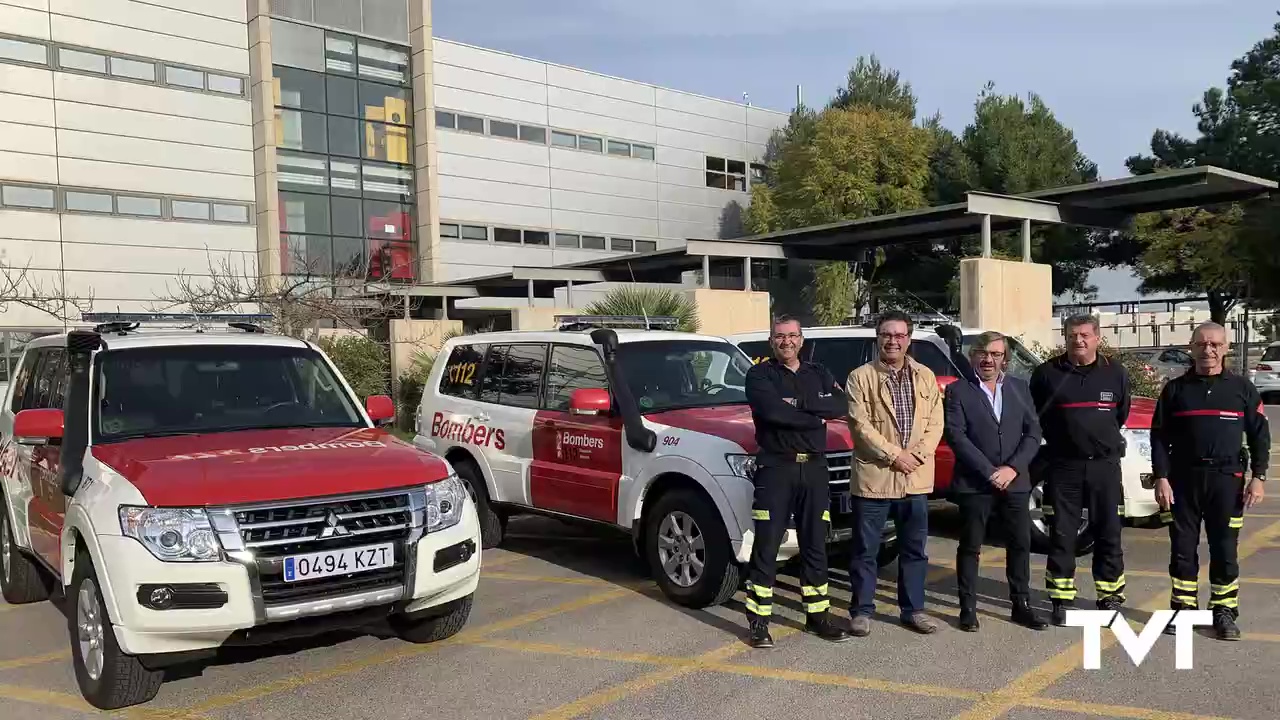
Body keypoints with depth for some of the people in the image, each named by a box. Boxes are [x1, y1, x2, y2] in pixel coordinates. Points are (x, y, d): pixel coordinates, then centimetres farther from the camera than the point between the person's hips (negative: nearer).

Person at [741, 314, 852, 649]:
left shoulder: (819, 374, 13)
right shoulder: (759, 375, 1)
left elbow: (839, 406, -6)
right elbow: (772, 411, -18)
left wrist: (798, 403, -15)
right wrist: (815, 417, -8)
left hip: (814, 469, 4)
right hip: (775, 468, -4)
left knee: (815, 545, 12)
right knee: (766, 547, -2)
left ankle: (817, 615, 23)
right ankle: (758, 621, 5)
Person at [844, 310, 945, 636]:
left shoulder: (926, 377, 9)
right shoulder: (860, 377, -4)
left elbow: (935, 424, 4)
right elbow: (860, 425, -11)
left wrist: (917, 455, -11)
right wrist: (894, 455, -15)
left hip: (916, 478, 4)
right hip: (873, 476, -3)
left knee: (914, 549, 12)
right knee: (865, 550, 4)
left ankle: (912, 609, 25)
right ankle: (862, 610, 15)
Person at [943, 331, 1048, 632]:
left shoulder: (1020, 388, 9)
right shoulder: (958, 391, -2)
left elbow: (1033, 432, 4)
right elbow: (955, 435, -11)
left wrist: (1012, 467, -10)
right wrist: (989, 472, -16)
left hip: (1015, 481, 3)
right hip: (974, 483, -3)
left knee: (1021, 544, 9)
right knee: (970, 547, 5)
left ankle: (1021, 605, 22)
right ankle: (968, 608, 14)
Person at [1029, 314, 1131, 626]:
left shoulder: (1116, 374, 5)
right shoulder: (1047, 373, -2)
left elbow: (1120, 415, 19)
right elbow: (1035, 416, 8)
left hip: (1104, 464, 2)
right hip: (1062, 465, -1)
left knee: (1109, 534, 6)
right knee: (1061, 535, 2)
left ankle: (1110, 598, 17)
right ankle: (1061, 600, 11)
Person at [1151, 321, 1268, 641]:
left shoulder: (1242, 388, 6)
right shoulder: (1175, 389, 5)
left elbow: (1259, 436, 7)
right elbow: (1159, 436, 4)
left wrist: (1258, 477, -2)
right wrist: (1161, 478, -4)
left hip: (1227, 479, 0)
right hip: (1183, 478, 0)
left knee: (1224, 549, 4)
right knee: (1182, 548, 5)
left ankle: (1224, 611, 16)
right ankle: (1183, 607, 16)